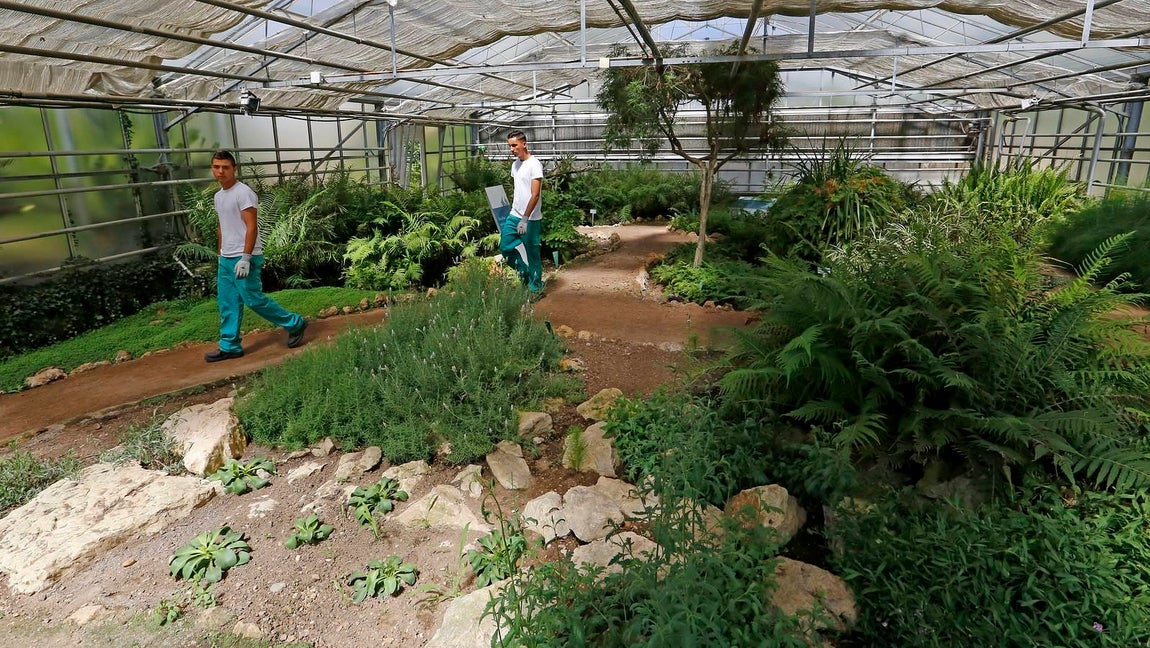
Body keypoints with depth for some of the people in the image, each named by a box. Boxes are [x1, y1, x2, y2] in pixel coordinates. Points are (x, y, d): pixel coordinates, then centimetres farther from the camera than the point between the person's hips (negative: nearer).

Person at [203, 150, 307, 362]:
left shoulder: (243, 192, -12)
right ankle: (230, 346, 16)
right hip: (226, 259, 9)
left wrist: (245, 258, -23)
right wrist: (221, 254, 22)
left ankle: (294, 324, 6)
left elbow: (251, 227, -18)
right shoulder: (219, 196, 16)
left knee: (253, 299, -8)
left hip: (244, 258, -9)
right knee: (227, 304, 9)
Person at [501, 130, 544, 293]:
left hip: (531, 219, -8)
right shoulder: (515, 164, 10)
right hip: (514, 215, 8)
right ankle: (524, 271, 28)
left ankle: (535, 287, 16)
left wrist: (525, 219, -26)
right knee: (505, 246, 9)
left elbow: (535, 195, -21)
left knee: (532, 253, 2)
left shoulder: (534, 165, -15)